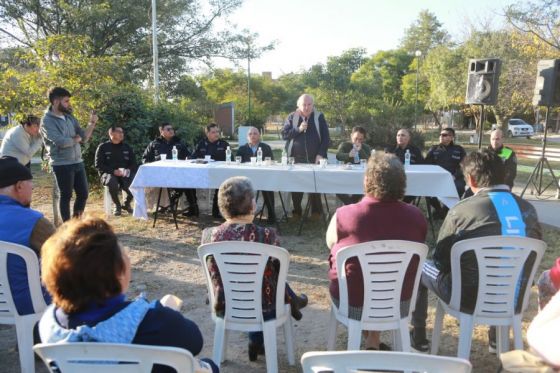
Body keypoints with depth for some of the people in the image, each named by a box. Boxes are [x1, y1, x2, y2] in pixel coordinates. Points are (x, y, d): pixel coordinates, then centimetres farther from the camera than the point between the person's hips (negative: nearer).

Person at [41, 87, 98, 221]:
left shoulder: (70, 117, 11)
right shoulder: (47, 121, -10)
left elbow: (84, 137, 6)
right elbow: (61, 141, -22)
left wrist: (92, 123, -7)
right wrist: (75, 139, -5)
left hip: (78, 162, 7)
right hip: (62, 165, -7)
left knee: (83, 194, 12)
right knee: (66, 196, 3)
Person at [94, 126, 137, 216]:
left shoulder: (127, 147, 16)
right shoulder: (103, 147, 4)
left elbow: (133, 164, 14)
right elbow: (98, 165, -3)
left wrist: (128, 170, -10)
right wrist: (113, 171, -18)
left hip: (125, 174, 3)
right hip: (108, 173, -3)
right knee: (112, 182, -38)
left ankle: (127, 203, 2)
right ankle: (117, 205, -10)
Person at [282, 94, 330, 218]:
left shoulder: (319, 117, 6)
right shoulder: (292, 117, 8)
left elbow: (326, 137, 3)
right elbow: (284, 134, 1)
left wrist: (321, 154, -8)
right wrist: (298, 129, -13)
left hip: (314, 158, -1)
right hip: (296, 159, 1)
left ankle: (316, 212, 11)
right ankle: (296, 212, 13)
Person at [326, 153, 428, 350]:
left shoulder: (343, 215, -24)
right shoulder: (416, 216, -15)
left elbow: (330, 243, -2)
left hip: (351, 303, -2)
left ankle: (371, 341, 43)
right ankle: (373, 341, 37)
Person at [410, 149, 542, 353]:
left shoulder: (461, 210, -18)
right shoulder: (528, 209, -4)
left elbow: (440, 259, -6)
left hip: (470, 299, -5)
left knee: (420, 266, 19)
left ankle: (418, 336, 31)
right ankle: (496, 337, 49)